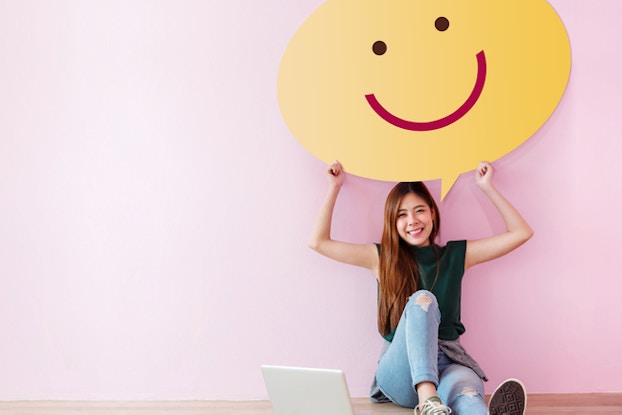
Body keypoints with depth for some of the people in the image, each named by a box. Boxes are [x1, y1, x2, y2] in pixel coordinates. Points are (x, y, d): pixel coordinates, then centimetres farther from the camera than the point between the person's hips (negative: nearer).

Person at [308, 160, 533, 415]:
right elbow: (318, 242, 7)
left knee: (466, 392, -38)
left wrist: (487, 187, 8)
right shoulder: (382, 258, 10)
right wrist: (334, 187, 8)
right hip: (399, 373, -1)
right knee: (422, 298, -32)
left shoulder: (456, 255, 12)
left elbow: (521, 233, 11)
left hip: (446, 365, 1)